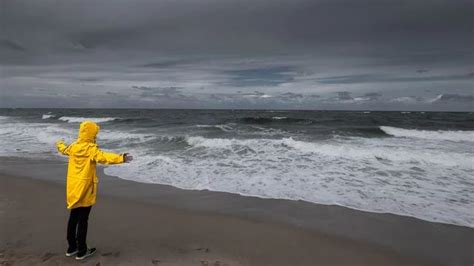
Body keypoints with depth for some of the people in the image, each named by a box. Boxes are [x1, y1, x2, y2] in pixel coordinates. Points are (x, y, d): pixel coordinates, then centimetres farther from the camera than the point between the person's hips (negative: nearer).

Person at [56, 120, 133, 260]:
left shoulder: (73, 146, 6)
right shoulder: (91, 148, -17)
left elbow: (64, 149, 29)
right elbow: (104, 157, -36)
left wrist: (59, 144, 52)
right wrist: (121, 158, -47)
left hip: (73, 187, 8)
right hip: (84, 188, -8)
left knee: (73, 217, 17)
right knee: (82, 219, 1)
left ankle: (71, 248, 30)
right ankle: (81, 251, 11)